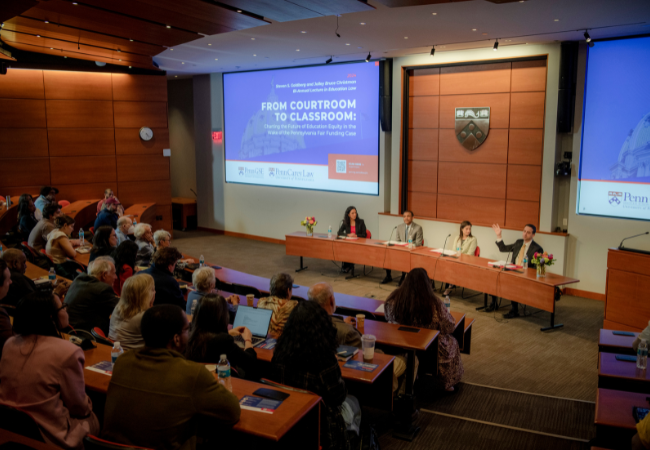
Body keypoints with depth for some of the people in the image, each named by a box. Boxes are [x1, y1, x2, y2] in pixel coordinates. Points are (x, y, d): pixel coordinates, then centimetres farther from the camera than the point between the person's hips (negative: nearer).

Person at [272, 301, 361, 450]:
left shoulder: (281, 351, -17)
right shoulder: (325, 359, -30)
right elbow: (338, 397, -16)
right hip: (320, 426, -4)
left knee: (347, 402, 30)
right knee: (353, 404, 29)